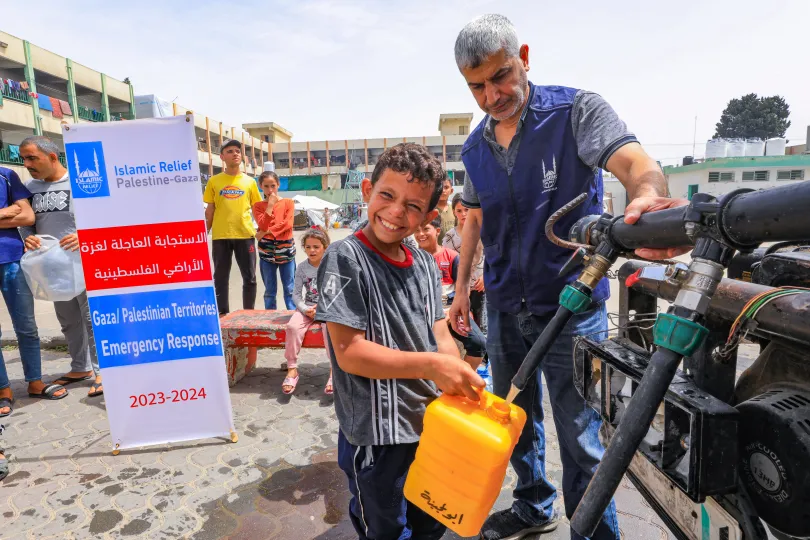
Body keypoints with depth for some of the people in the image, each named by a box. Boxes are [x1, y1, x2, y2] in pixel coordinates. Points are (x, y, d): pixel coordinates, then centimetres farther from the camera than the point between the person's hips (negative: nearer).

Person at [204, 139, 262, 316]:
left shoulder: (249, 181, 7)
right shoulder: (214, 181, 6)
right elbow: (210, 210, 9)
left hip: (245, 235, 0)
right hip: (220, 236, 0)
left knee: (249, 277, 4)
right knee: (220, 277, 7)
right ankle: (223, 314, 18)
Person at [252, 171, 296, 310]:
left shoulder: (288, 202, 4)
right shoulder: (258, 206, 6)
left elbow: (288, 224, -9)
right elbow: (263, 226, -9)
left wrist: (267, 232, -12)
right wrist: (270, 204, -9)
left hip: (286, 250, -1)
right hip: (266, 251, 1)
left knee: (289, 289, 4)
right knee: (270, 291, 8)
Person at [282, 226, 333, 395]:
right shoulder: (302, 268, 4)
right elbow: (296, 294, 3)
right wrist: (305, 309, -13)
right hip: (307, 308, 3)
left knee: (329, 327, -34)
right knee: (293, 326, -26)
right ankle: (292, 369, -16)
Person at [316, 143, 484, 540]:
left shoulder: (425, 264, 2)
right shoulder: (345, 258, -18)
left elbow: (440, 336, 4)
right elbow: (349, 352, -22)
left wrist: (467, 387, -11)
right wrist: (431, 365, -28)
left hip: (432, 422, 6)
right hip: (376, 433, -6)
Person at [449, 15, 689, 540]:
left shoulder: (577, 110, -10)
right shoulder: (475, 147, 6)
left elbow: (639, 165, -25)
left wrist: (649, 198, -48)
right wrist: (462, 287, 13)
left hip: (570, 304, -5)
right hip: (505, 307, 6)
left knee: (581, 438, 3)